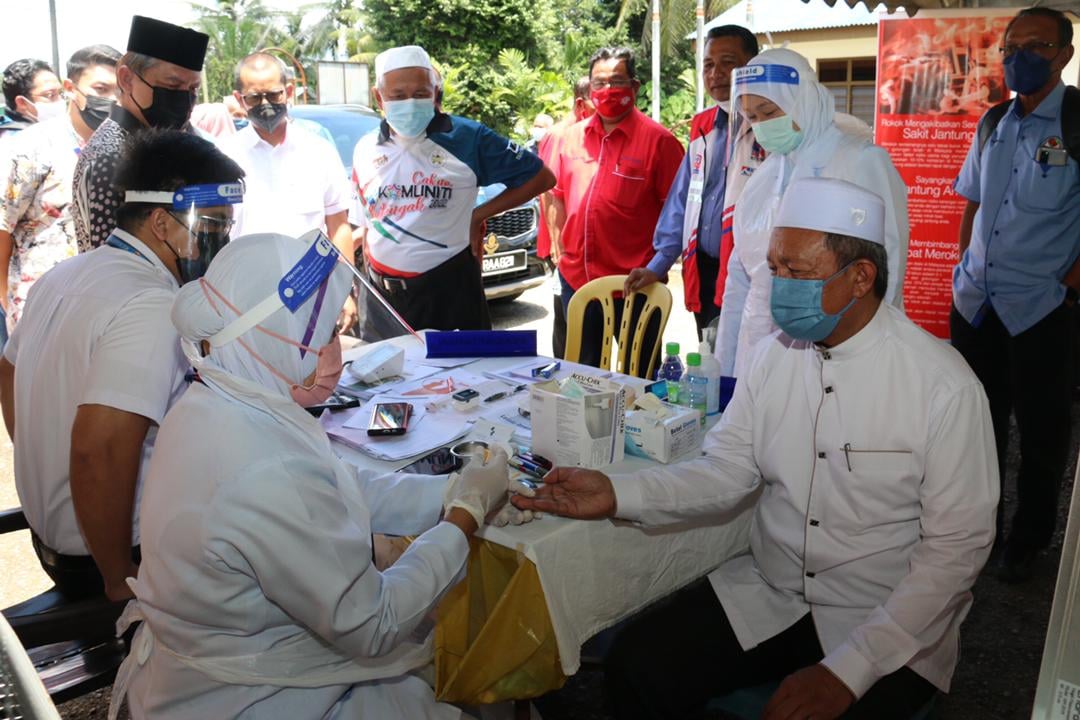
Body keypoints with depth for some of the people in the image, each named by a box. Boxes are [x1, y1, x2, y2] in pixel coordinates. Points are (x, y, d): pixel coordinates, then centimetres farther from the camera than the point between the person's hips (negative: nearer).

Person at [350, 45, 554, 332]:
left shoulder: (466, 138, -6)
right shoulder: (366, 149, 7)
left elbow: (540, 177, -1)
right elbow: (367, 226, 15)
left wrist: (479, 215, -4)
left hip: (449, 290, -3)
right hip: (382, 294, 4)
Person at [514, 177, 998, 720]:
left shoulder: (945, 388, -16)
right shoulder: (776, 353, 0)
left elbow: (956, 548, -15)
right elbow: (728, 472, 0)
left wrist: (847, 671, -21)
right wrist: (618, 495, -18)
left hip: (888, 622, -4)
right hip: (768, 594, 4)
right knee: (637, 665, -10)